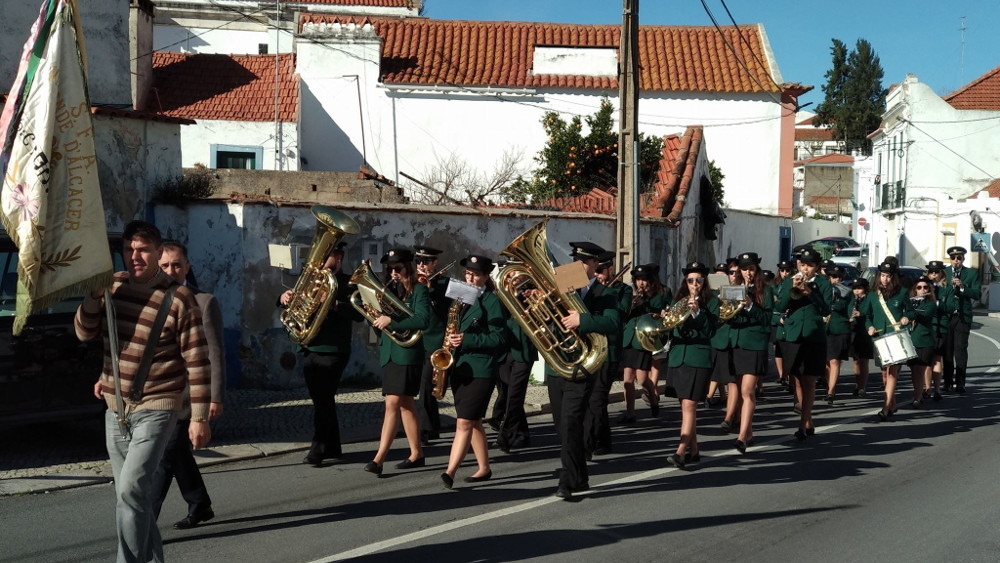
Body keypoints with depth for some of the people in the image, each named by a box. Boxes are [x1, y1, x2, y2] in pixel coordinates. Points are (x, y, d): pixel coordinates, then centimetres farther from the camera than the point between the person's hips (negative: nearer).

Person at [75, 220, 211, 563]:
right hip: (115, 409, 6)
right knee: (132, 495, 14)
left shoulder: (178, 299, -12)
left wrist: (199, 417, -12)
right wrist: (94, 296, -11)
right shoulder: (114, 286, 5)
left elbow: (197, 363, -11)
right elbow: (85, 333, 7)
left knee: (131, 490, -19)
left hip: (156, 409, -6)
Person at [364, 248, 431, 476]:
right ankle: (416, 454, 19)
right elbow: (378, 318, 15)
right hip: (388, 353, 7)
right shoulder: (388, 289, 16)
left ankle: (379, 459, -15)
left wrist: (392, 321, -23)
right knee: (405, 405, 11)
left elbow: (423, 319, -19)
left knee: (393, 404, -12)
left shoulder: (419, 290, -4)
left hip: (407, 353, -7)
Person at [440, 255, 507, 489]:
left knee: (464, 422, -11)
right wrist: (450, 338, 1)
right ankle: (484, 469, 24)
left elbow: (499, 338, -12)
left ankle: (450, 473, -13)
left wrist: (466, 339, -20)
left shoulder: (492, 301, -6)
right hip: (459, 367, 7)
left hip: (480, 369, -7)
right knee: (473, 421, 14)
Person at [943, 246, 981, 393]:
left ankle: (960, 383, -2)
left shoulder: (972, 273, 5)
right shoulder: (944, 272, 9)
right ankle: (947, 381, 11)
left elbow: (977, 294, -4)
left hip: (963, 316, -2)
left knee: (960, 349, -5)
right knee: (947, 349, 4)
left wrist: (962, 286, -16)